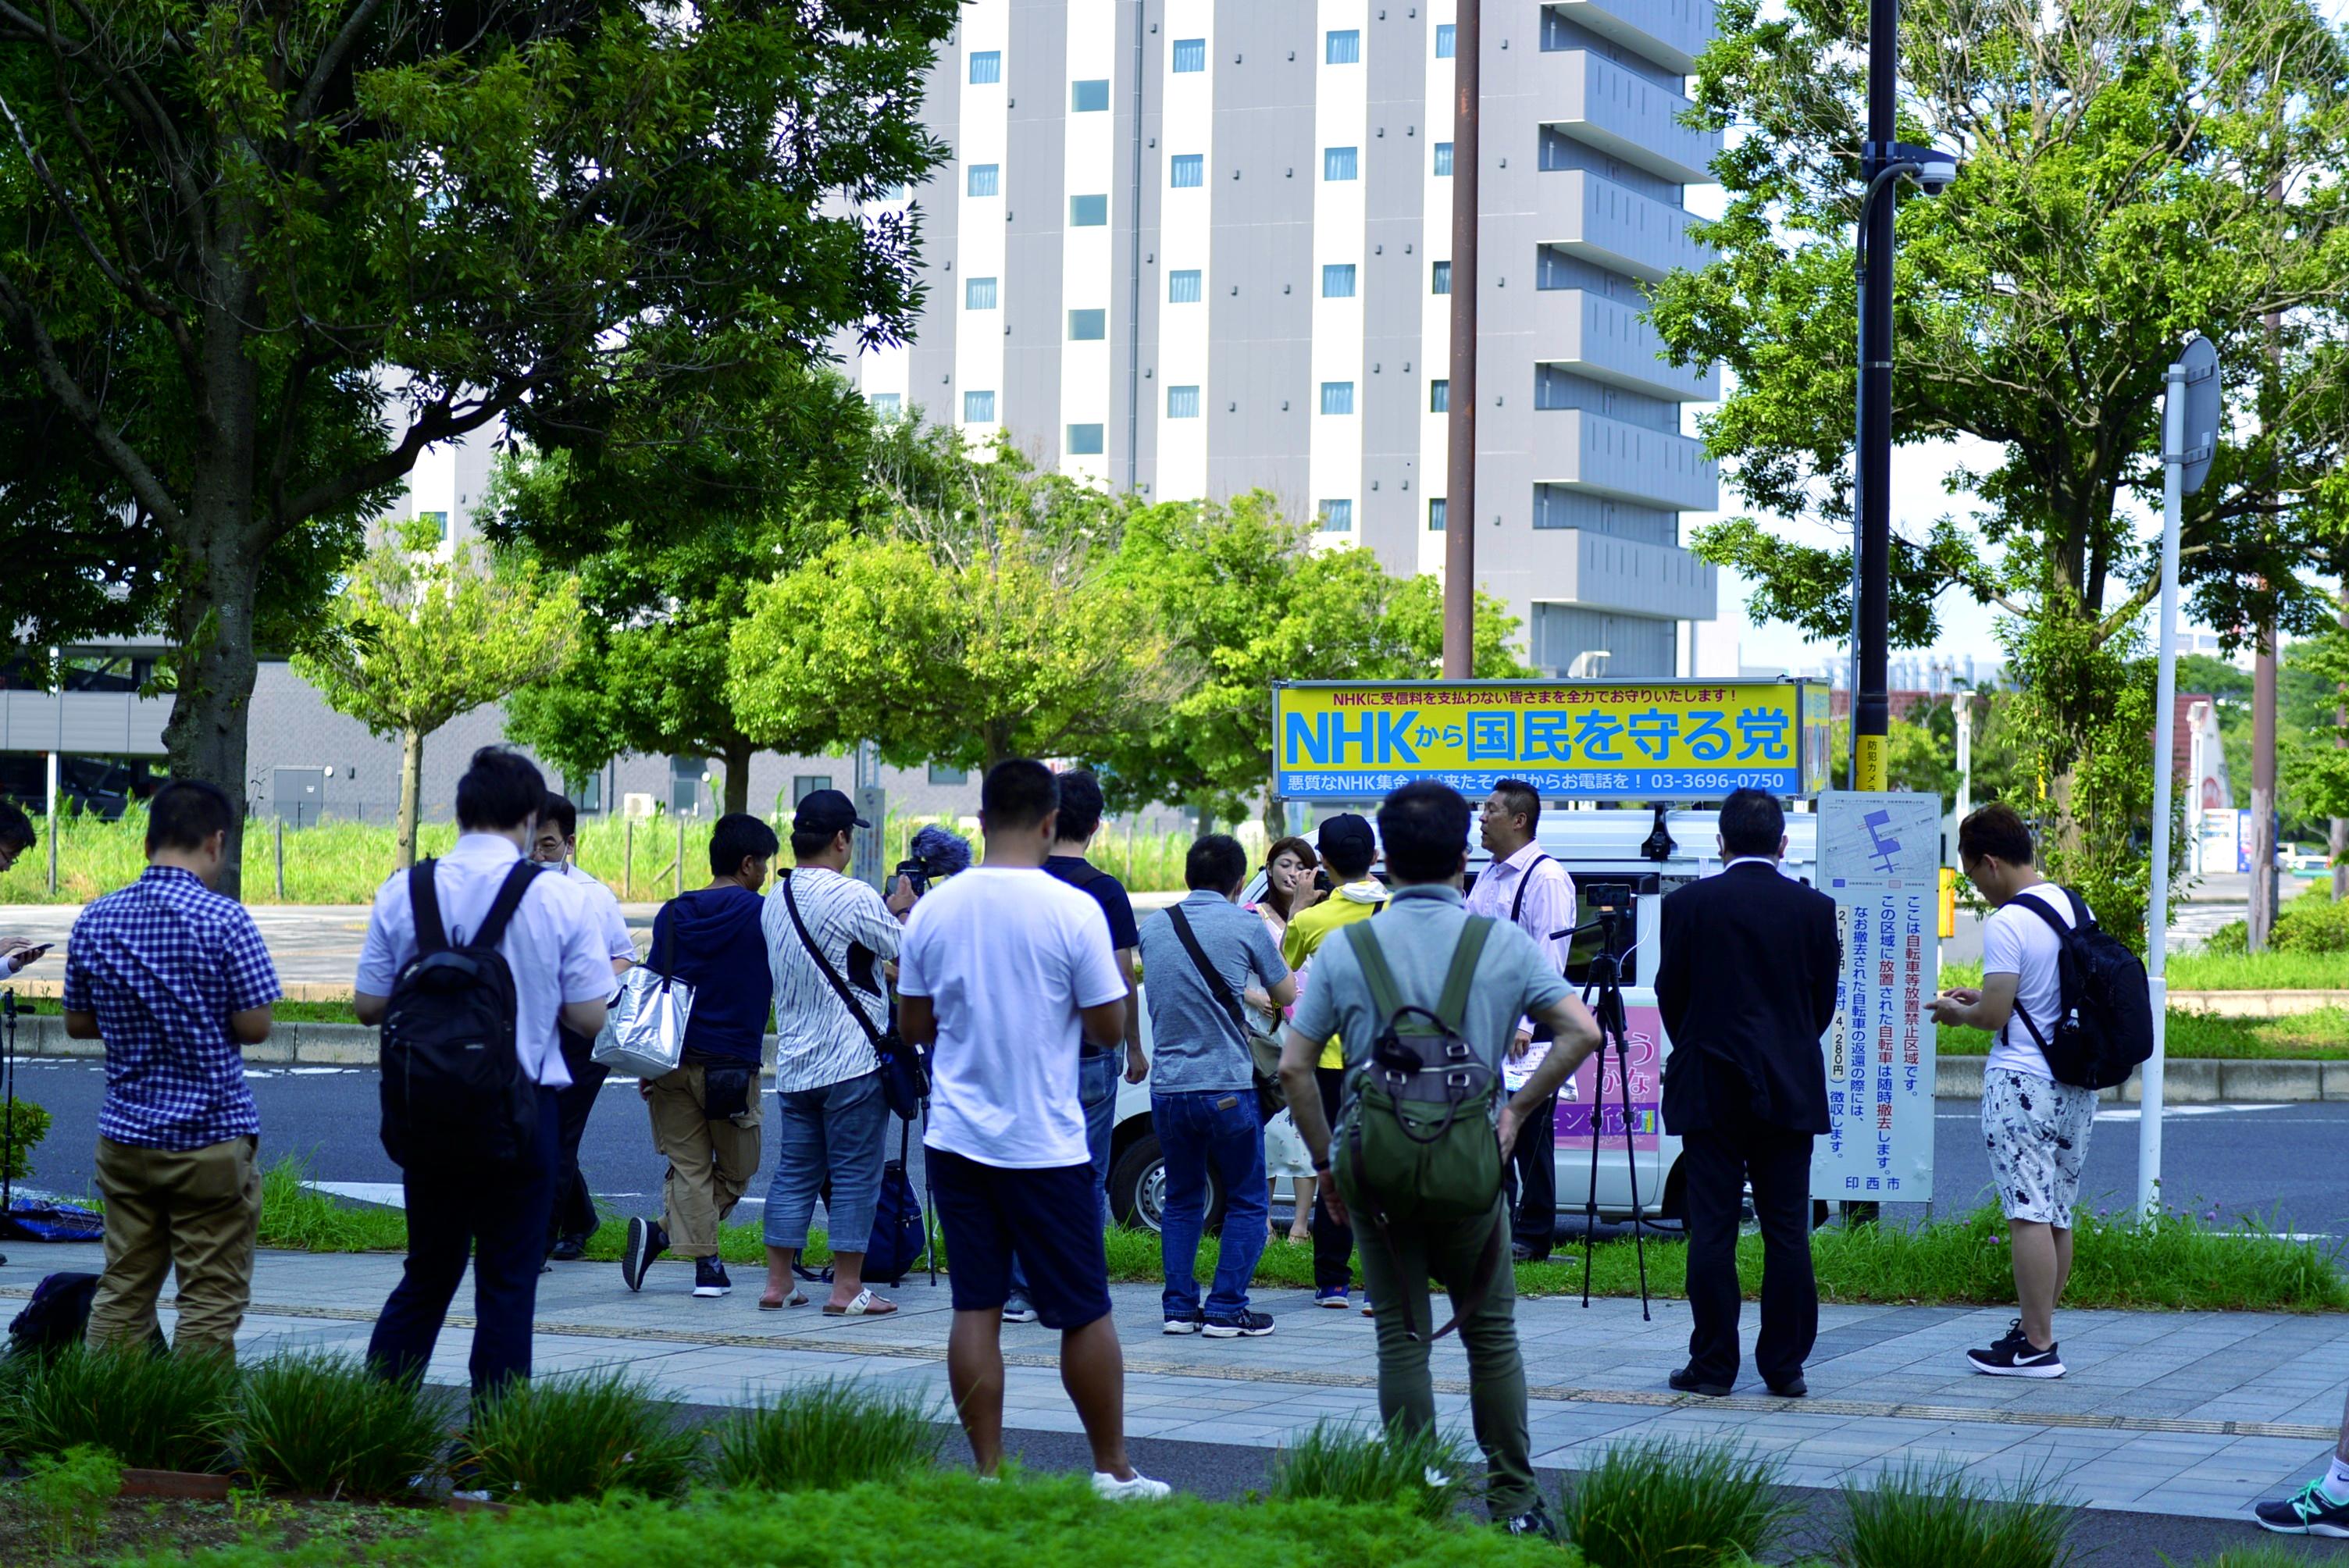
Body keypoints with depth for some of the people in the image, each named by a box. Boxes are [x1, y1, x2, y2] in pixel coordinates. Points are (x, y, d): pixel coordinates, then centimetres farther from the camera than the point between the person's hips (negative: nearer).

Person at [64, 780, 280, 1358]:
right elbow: (254, 1027, -12)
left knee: (121, 1291, 11)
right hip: (212, 1138, -5)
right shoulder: (224, 920, -13)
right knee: (211, 1299, 2)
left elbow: (78, 1023, 9)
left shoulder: (95, 920, 2)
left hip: (125, 1136, 5)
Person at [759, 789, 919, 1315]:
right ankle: (847, 1290, -1)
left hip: (793, 1063, 7)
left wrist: (889, 909, 24)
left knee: (794, 1172, 12)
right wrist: (905, 909, 13)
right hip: (852, 1060, -7)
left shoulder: (776, 899, 10)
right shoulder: (852, 897, -14)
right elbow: (907, 955, -3)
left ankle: (778, 1283, 13)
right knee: (855, 1177, -1)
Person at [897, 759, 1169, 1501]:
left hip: (957, 1137, 4)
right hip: (1045, 1144, -3)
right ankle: (1113, 1472, 14)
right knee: (1085, 1313, 7)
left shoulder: (933, 910, 1)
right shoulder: (1072, 911, -11)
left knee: (975, 1310, 6)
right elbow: (1109, 1028, -7)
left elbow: (912, 1027, 9)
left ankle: (989, 1473, 7)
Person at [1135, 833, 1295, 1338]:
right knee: (1247, 1201, 6)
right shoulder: (1246, 926, -6)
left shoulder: (1153, 927, 7)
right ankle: (1226, 1309, 0)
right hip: (1227, 1088, -4)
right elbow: (1286, 995, 6)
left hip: (1168, 1087, 4)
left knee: (1182, 1200, 16)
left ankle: (1179, 1306, 12)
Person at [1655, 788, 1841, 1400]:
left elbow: (1670, 995, 3)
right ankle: (1785, 1366, 7)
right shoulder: (1814, 908, 1)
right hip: (1790, 1090, 1)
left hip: (1709, 1089, -1)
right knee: (1787, 1231, 5)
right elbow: (1824, 1003, 7)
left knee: (1712, 1230, 1)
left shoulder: (1688, 903, -4)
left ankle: (1713, 1365, 2)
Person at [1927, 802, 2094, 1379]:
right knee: (2057, 1213, 13)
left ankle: (2036, 1346, -4)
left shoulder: (2006, 923, -15)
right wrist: (1982, 994, 22)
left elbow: (1995, 1015, -17)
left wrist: (1956, 1012, 4)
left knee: (2028, 1213, -6)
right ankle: (2038, 1328, 21)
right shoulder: (2073, 908, 11)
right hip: (2077, 1083, 8)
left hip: (2022, 1083, -8)